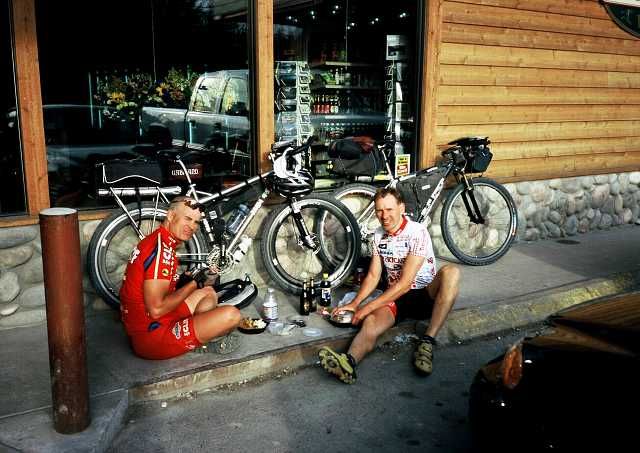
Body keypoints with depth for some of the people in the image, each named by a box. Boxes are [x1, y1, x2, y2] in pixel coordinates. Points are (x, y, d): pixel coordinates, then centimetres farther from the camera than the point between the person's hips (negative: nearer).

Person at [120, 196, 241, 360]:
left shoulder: (155, 240, 11)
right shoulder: (162, 249, -20)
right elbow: (156, 309, -27)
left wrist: (182, 281, 5)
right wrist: (193, 284, -13)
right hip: (152, 337, -10)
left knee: (209, 293, 22)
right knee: (231, 315, -19)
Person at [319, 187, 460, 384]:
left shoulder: (417, 232, -16)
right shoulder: (378, 235, 6)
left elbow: (405, 283, -20)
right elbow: (373, 275, 11)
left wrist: (367, 307, -20)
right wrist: (354, 303, -5)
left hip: (425, 295, -4)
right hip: (395, 297, 4)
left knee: (450, 272, -35)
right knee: (370, 323, -29)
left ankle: (427, 342, -35)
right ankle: (349, 362, -59)